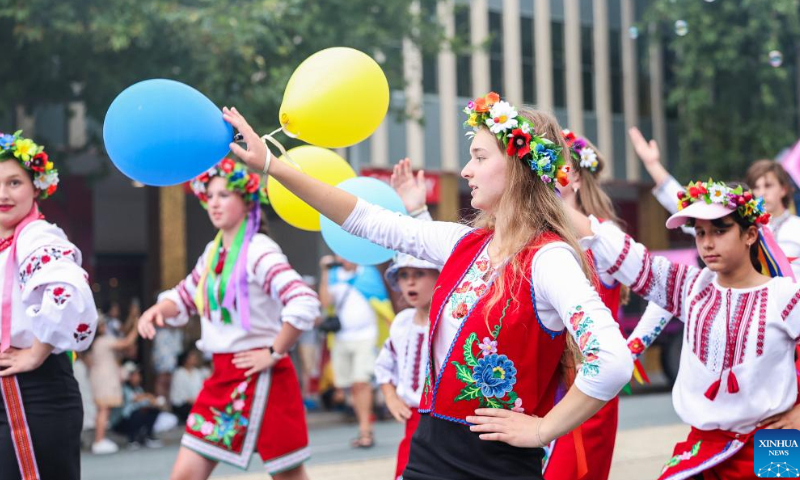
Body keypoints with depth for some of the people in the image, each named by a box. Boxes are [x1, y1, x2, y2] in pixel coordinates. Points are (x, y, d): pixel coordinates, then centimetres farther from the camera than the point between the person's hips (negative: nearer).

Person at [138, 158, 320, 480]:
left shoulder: (259, 251, -15)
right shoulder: (213, 252, 10)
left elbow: (305, 304, -28)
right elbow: (184, 297, 22)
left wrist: (274, 353, -18)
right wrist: (157, 310, 0)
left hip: (256, 375, -8)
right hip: (222, 375, 8)